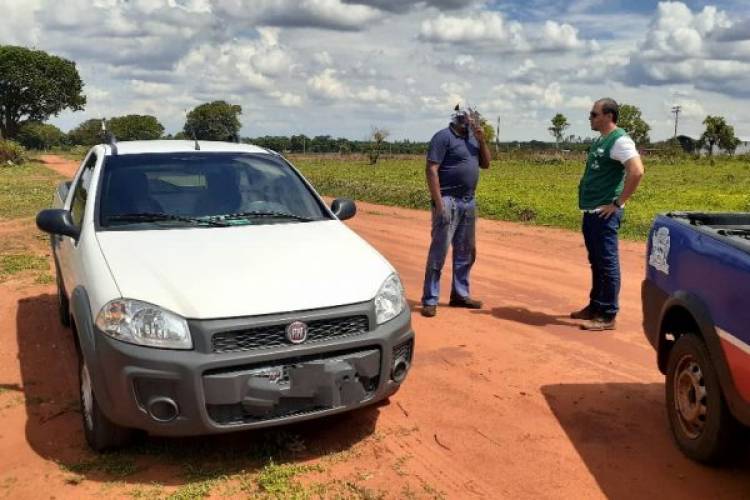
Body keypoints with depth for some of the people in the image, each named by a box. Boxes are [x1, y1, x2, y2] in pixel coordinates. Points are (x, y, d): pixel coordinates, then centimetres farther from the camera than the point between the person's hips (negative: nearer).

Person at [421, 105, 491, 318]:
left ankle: (460, 294, 25)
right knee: (439, 251, -7)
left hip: (469, 202, 8)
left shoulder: (472, 137, 15)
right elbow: (432, 170, -15)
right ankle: (430, 300, -2)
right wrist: (439, 203, -22)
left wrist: (482, 140, 2)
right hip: (449, 201, -8)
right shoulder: (443, 137, -9)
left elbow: (485, 164, 18)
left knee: (466, 251, 13)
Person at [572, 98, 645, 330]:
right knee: (596, 262, 15)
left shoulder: (619, 140, -12)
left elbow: (637, 171, -24)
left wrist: (618, 202, -19)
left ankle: (608, 316, 1)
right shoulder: (599, 141, 16)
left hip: (605, 214, -9)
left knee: (607, 263, -5)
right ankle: (595, 307, 26)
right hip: (591, 212, 9)